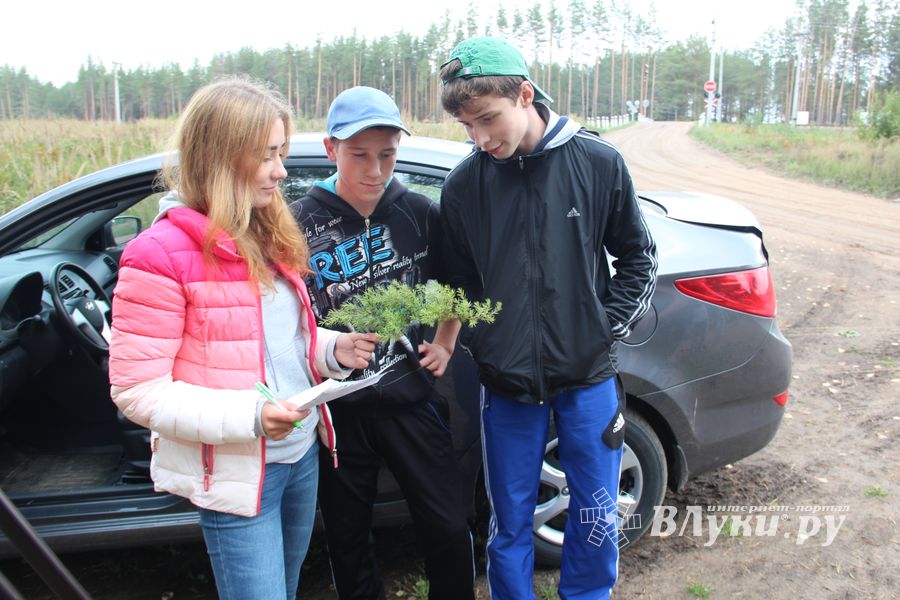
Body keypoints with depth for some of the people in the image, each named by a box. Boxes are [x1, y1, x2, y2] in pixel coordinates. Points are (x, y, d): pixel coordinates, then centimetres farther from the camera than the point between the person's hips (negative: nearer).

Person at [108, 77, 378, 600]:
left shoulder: (272, 236, 6)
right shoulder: (161, 255, -17)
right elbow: (135, 390, -17)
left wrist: (335, 350, -4)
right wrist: (248, 415, -27)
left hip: (303, 453, 7)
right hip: (238, 473, -7)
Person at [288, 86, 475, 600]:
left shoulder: (419, 213, -3)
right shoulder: (299, 224, -9)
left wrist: (445, 345, 6)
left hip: (410, 400, 1)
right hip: (338, 409, -1)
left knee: (450, 529, 5)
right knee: (348, 540, 15)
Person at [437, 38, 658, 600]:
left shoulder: (598, 162, -7)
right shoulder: (463, 185, -5)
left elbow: (639, 257, 4)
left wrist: (609, 327, -4)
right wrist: (478, 341, -5)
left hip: (589, 377, 0)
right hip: (507, 383, 1)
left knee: (597, 522, 12)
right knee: (510, 525, 12)